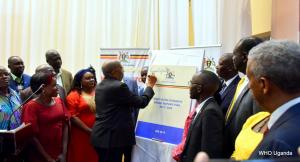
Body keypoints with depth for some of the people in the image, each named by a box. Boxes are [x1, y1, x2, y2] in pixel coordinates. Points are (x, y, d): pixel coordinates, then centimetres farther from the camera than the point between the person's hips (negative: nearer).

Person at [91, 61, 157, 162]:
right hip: (112, 137, -9)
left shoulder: (100, 86, 10)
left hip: (101, 136, 9)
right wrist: (150, 85, 3)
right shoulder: (119, 86, -17)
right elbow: (142, 102, -11)